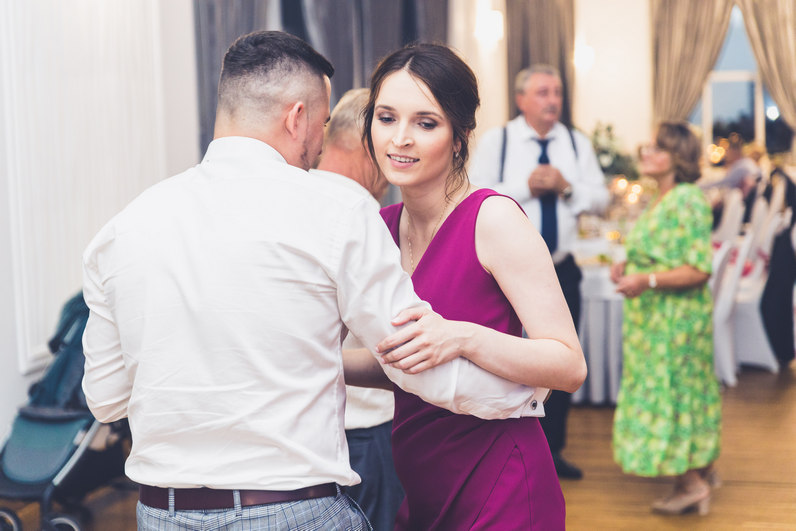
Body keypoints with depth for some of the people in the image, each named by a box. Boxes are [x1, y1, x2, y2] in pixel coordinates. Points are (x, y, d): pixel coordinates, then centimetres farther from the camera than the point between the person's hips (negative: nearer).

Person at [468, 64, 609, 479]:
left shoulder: (578, 144, 9)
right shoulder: (495, 141, -2)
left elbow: (601, 198, 4)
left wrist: (567, 186, -13)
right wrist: (525, 186, -19)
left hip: (561, 269, 4)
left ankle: (552, 449, 23)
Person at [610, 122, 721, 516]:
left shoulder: (688, 201, -18)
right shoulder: (659, 200, 10)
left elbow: (699, 269, -22)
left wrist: (647, 280, -30)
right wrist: (627, 266, 6)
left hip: (676, 315, -9)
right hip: (653, 316, 9)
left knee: (669, 390, -2)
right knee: (682, 391, 16)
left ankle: (692, 482, 9)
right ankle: (703, 466, 29)